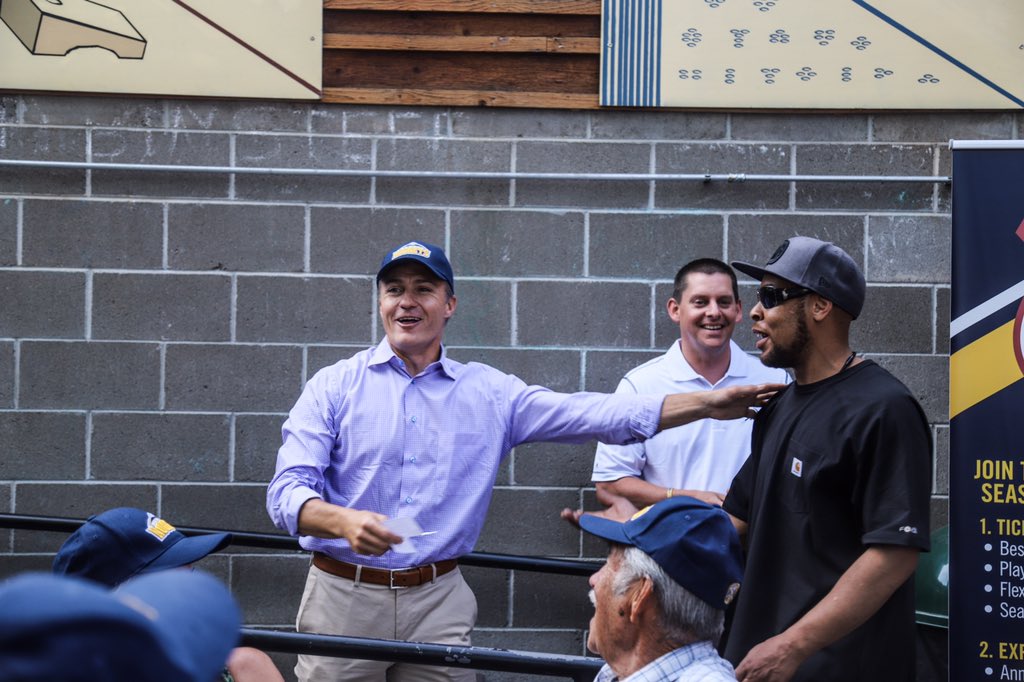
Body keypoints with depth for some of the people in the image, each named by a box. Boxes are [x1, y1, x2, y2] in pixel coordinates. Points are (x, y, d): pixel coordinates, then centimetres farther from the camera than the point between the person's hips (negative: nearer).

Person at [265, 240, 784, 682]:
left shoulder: (489, 392, 8)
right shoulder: (334, 386, 1)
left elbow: (593, 415, 2)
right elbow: (289, 490, -8)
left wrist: (707, 404, -7)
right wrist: (345, 522, -30)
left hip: (439, 601, 2)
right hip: (343, 597, -1)